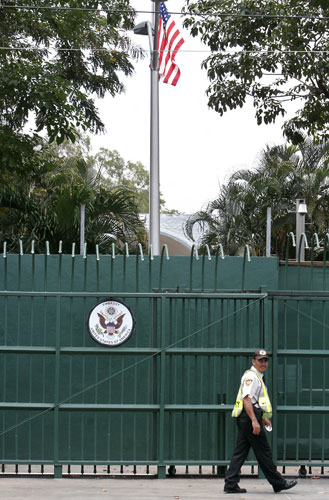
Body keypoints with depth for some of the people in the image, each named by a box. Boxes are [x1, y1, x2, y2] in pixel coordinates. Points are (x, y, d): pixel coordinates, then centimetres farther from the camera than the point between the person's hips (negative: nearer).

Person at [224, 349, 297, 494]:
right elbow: (246, 399, -22)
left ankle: (230, 484, 4)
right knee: (263, 452, -2)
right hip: (250, 417, -10)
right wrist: (254, 421, -29)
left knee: (240, 452, 6)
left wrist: (263, 418, 33)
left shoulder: (257, 377, 22)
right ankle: (278, 483, 5)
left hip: (245, 419, 10)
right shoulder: (251, 376, -12)